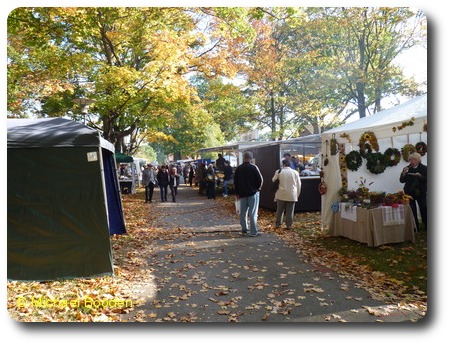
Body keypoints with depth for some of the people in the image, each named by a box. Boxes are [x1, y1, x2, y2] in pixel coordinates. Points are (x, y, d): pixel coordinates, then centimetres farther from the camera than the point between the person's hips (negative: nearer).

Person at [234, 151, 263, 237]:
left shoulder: (238, 169, 5)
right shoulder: (253, 167, -10)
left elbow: (235, 182, 9)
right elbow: (260, 179, -11)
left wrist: (237, 193, 16)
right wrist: (258, 188, 7)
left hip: (242, 194, 4)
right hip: (253, 193, -4)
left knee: (243, 213, 11)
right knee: (253, 213, -2)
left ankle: (244, 230, 16)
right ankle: (254, 231, -1)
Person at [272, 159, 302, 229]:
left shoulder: (279, 172, -3)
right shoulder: (295, 172, 4)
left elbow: (273, 181, 5)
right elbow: (299, 185, 7)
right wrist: (297, 195, 14)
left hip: (281, 194, -1)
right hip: (292, 195, 1)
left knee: (280, 210, 11)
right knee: (290, 211, 6)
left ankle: (278, 224, 20)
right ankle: (289, 225, 10)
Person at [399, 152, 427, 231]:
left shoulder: (424, 168, 1)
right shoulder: (407, 169, 5)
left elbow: (426, 179, -3)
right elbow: (402, 180, 2)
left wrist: (420, 176, -19)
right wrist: (404, 173, -14)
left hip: (421, 192, -1)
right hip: (409, 192, 1)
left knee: (423, 209, -2)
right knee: (412, 210, 0)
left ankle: (426, 226, 13)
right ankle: (415, 227, 10)